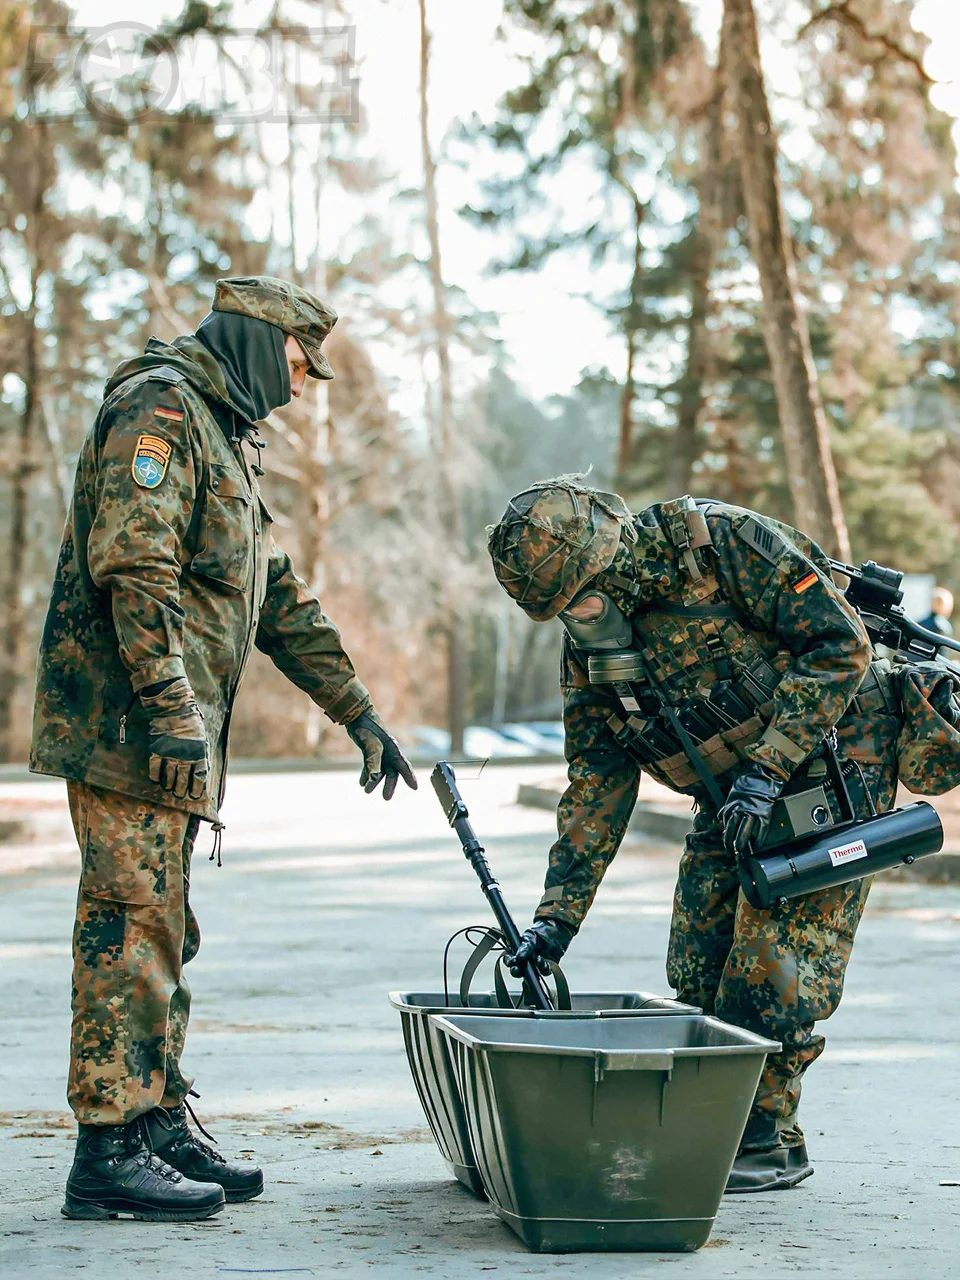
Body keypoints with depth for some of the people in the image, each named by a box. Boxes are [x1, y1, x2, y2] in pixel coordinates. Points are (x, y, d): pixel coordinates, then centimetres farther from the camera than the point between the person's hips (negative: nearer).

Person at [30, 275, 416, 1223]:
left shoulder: (225, 436, 25)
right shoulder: (158, 407, -8)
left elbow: (280, 600, 27)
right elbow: (133, 567, -20)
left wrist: (358, 714, 23)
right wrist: (170, 711, -26)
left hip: (172, 733, 10)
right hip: (126, 723, -10)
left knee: (164, 937, 12)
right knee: (131, 929, -10)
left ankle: (159, 1128, 19)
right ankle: (108, 1154, -7)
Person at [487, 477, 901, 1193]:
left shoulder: (724, 543, -23)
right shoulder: (589, 638, -2)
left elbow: (839, 645, -23)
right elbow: (597, 780, 2)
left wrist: (764, 771, -26)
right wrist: (559, 913, -3)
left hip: (828, 754, -7)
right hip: (733, 793, 7)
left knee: (774, 955, -11)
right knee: (699, 967, 1)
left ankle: (769, 1142, 0)